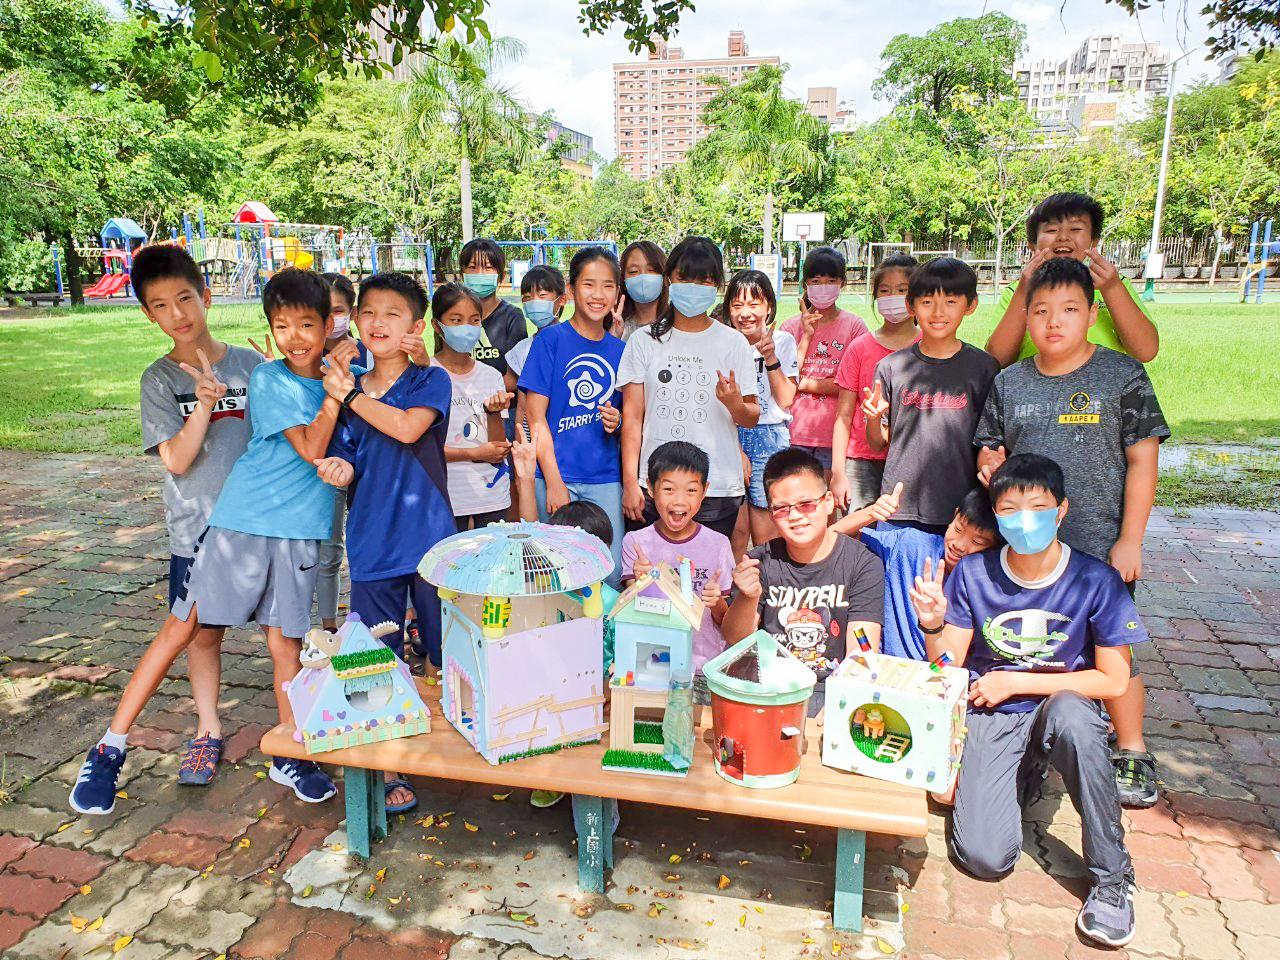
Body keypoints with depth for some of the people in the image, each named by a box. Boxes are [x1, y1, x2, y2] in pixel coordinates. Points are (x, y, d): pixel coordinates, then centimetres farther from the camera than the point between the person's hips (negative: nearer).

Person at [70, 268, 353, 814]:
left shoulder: (341, 376, 7)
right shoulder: (269, 380, -6)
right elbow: (310, 449, -11)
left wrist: (343, 465, -6)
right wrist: (333, 397, -19)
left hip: (299, 529, 3)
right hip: (242, 520, -3)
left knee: (285, 642, 6)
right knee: (182, 628, 1)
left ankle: (290, 757, 22)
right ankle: (110, 748, 14)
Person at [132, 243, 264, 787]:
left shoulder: (251, 364, -1)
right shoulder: (160, 380, -1)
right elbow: (177, 459, -9)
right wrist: (204, 402, -22)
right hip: (198, 531, 1)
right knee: (203, 633, 12)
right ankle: (208, 731, 31)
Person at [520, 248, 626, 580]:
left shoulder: (619, 350, 9)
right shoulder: (552, 339, -3)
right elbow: (536, 417, -6)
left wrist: (616, 422, -5)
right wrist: (554, 482, -11)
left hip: (604, 478, 3)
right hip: (556, 474, -3)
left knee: (612, 571, 1)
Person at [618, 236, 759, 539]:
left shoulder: (733, 342, 5)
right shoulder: (644, 342, 6)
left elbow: (752, 418, 5)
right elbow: (632, 416, 4)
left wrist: (735, 404, -18)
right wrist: (630, 482, -3)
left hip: (718, 490, 0)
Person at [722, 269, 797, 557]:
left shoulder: (782, 341, 2)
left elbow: (785, 399, -4)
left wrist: (771, 358, -13)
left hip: (770, 439, -1)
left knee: (766, 535, -2)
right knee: (735, 533, 1)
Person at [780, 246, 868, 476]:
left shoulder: (854, 326, 1)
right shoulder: (791, 327, 6)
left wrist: (804, 383, -6)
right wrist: (806, 336, -7)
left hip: (835, 437, -1)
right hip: (795, 434, 1)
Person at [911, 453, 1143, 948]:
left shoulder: (1095, 581, -10)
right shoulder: (972, 574, -7)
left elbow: (1113, 681, -6)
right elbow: (949, 671, -3)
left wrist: (1016, 682, -12)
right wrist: (933, 626, -25)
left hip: (1062, 707, 0)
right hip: (991, 719, 1)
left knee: (1068, 712, -39)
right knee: (983, 859, -17)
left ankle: (1111, 876, -16)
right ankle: (1023, 780, 19)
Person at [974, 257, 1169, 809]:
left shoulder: (1122, 375, -4)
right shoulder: (1009, 382, 5)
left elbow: (1143, 459, -4)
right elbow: (989, 448, 13)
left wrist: (1130, 540, -8)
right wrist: (988, 463, -11)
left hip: (1099, 544, -3)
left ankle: (1132, 754, 26)